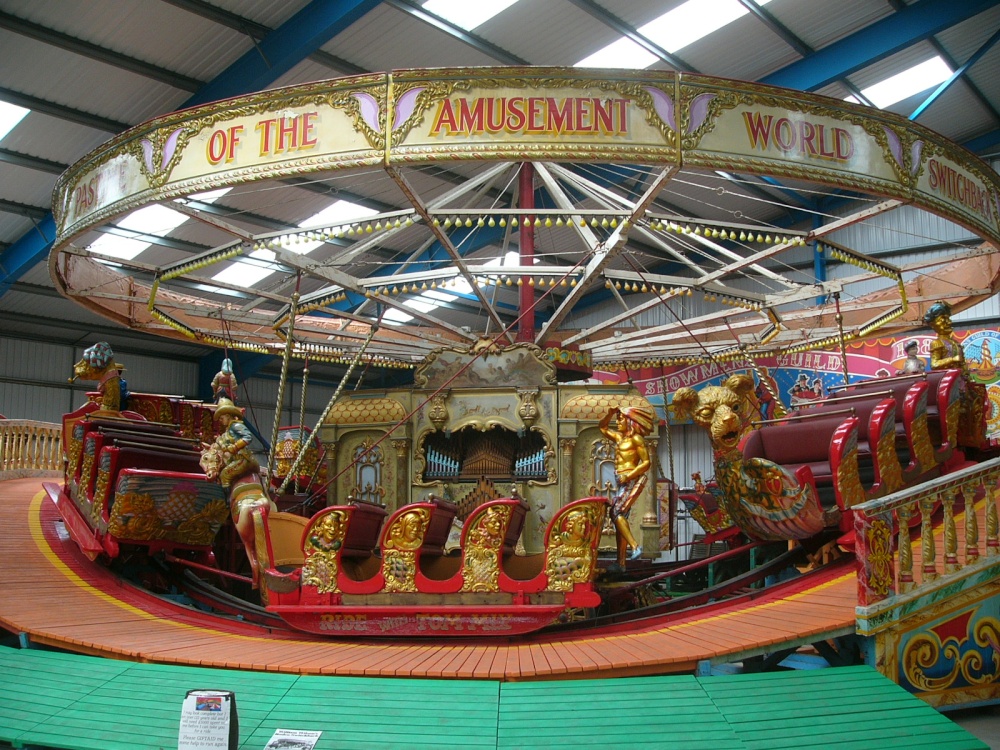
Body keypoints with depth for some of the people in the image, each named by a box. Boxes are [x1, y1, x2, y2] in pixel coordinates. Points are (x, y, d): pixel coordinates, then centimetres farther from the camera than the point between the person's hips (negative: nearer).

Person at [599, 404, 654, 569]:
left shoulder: (636, 439, -6)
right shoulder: (619, 437, 17)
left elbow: (647, 462, -12)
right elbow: (602, 427, 30)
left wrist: (628, 476, -18)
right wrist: (610, 413, 14)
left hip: (632, 481, -8)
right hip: (623, 482, 8)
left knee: (616, 513, -20)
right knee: (620, 516, 3)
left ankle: (635, 547, -21)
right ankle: (621, 562, 3)